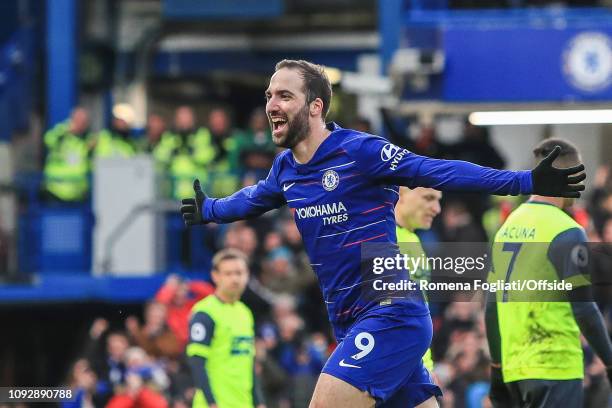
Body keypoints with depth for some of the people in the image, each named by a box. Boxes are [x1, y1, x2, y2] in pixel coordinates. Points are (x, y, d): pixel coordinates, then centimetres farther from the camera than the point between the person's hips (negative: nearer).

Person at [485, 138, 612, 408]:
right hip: (555, 366, -7)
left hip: (513, 366, 7)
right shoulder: (566, 232, -11)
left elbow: (492, 306, 14)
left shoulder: (508, 227, 12)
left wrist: (497, 367, 20)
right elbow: (584, 309, -14)